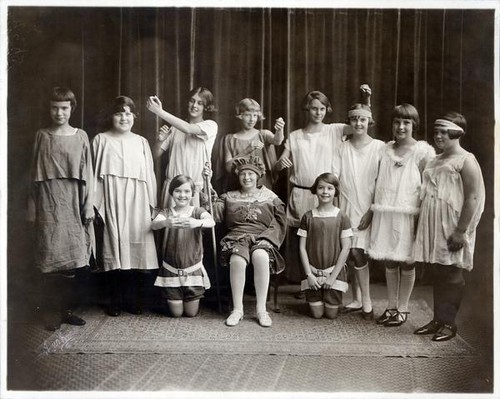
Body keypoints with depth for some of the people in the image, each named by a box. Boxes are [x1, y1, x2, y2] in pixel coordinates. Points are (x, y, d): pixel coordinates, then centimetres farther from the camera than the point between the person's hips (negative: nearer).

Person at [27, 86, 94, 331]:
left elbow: (87, 174, 6)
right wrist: (33, 210, 3)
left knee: (74, 261, 2)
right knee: (50, 263, -3)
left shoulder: (80, 137, 7)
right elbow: (35, 175, 7)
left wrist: (88, 208, 1)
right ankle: (52, 315, 5)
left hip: (73, 205, 1)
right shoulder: (42, 136, 7)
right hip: (49, 205, -1)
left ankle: (68, 309, 15)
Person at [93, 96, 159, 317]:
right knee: (114, 248, -1)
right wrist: (95, 203, -4)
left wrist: (151, 203, 6)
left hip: (137, 201, 2)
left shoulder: (141, 142, 12)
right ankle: (115, 301, 10)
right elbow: (95, 174, 3)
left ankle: (135, 300, 12)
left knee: (137, 247, 1)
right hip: (112, 201, -2)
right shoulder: (101, 140, 6)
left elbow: (149, 174, 12)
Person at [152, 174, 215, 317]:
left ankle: (192, 299, 40)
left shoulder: (197, 212, -3)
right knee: (176, 313, 5)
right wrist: (166, 222, -46)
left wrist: (198, 222, -48)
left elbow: (211, 222, -25)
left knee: (191, 313, 6)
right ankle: (171, 299, 38)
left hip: (193, 268, 0)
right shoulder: (166, 213, -1)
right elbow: (154, 224, -22)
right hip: (171, 269, 0)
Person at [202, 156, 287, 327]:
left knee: (260, 255, -37)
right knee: (237, 259, -35)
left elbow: (279, 223, 11)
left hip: (263, 237, 0)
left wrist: (264, 237, -7)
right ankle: (237, 309, -22)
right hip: (237, 237, 1)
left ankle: (261, 309, -28)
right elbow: (214, 213, 3)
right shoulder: (229, 197, 19)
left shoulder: (270, 197, 16)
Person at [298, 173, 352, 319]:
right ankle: (314, 299, 32)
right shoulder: (308, 217, -1)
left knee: (331, 314, 1)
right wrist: (309, 274, -8)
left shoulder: (341, 217, -5)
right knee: (317, 314, 0)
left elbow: (346, 248, -6)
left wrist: (333, 276, -10)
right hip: (313, 273, 1)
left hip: (334, 272, -1)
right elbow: (302, 247, -1)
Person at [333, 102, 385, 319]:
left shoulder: (379, 147, -3)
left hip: (367, 207, -3)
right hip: (346, 206, 3)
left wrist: (372, 210, -10)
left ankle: (366, 302, 1)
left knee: (356, 252, -11)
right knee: (349, 254, 5)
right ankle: (356, 299, 19)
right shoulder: (342, 148, 7)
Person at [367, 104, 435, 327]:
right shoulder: (385, 149, 11)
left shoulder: (423, 151, -4)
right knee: (389, 260, 10)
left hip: (408, 213, -4)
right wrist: (371, 211, 10)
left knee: (406, 261, 4)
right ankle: (391, 306, 22)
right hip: (385, 212, 4)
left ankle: (403, 309, 16)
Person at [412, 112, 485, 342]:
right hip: (432, 227, 7)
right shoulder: (435, 161, 17)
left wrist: (461, 231, -20)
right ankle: (438, 320, 17)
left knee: (451, 276, 0)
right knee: (437, 275, 10)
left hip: (451, 229, -7)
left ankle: (448, 323, 9)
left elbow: (473, 198, -14)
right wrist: (421, 226, 14)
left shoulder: (465, 161, -7)